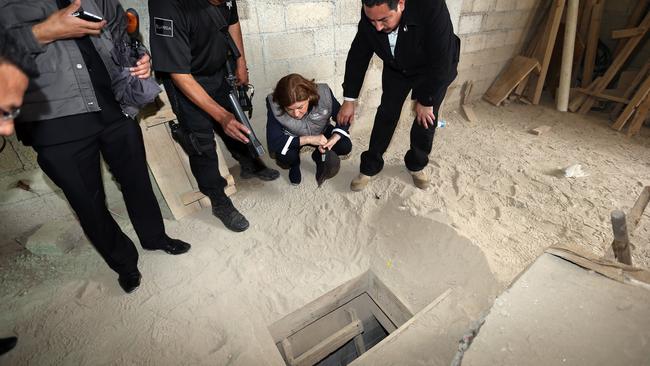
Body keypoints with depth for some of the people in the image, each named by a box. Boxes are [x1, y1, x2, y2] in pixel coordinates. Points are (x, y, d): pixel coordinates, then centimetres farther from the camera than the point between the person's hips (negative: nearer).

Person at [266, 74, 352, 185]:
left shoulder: (324, 94, -30)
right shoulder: (274, 105, -33)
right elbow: (273, 142, -34)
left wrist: (334, 139, -34)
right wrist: (308, 139, -40)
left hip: (321, 132, 2)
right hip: (292, 139, -1)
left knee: (345, 146, -20)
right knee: (284, 156, -31)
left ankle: (319, 156, 12)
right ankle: (294, 164, 8)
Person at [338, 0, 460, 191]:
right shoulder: (370, 16, -26)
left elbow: (441, 62, -32)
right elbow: (358, 56, -14)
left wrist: (426, 101, -23)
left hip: (433, 71, -2)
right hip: (396, 69, 3)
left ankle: (416, 165, 26)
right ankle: (369, 167, 14)